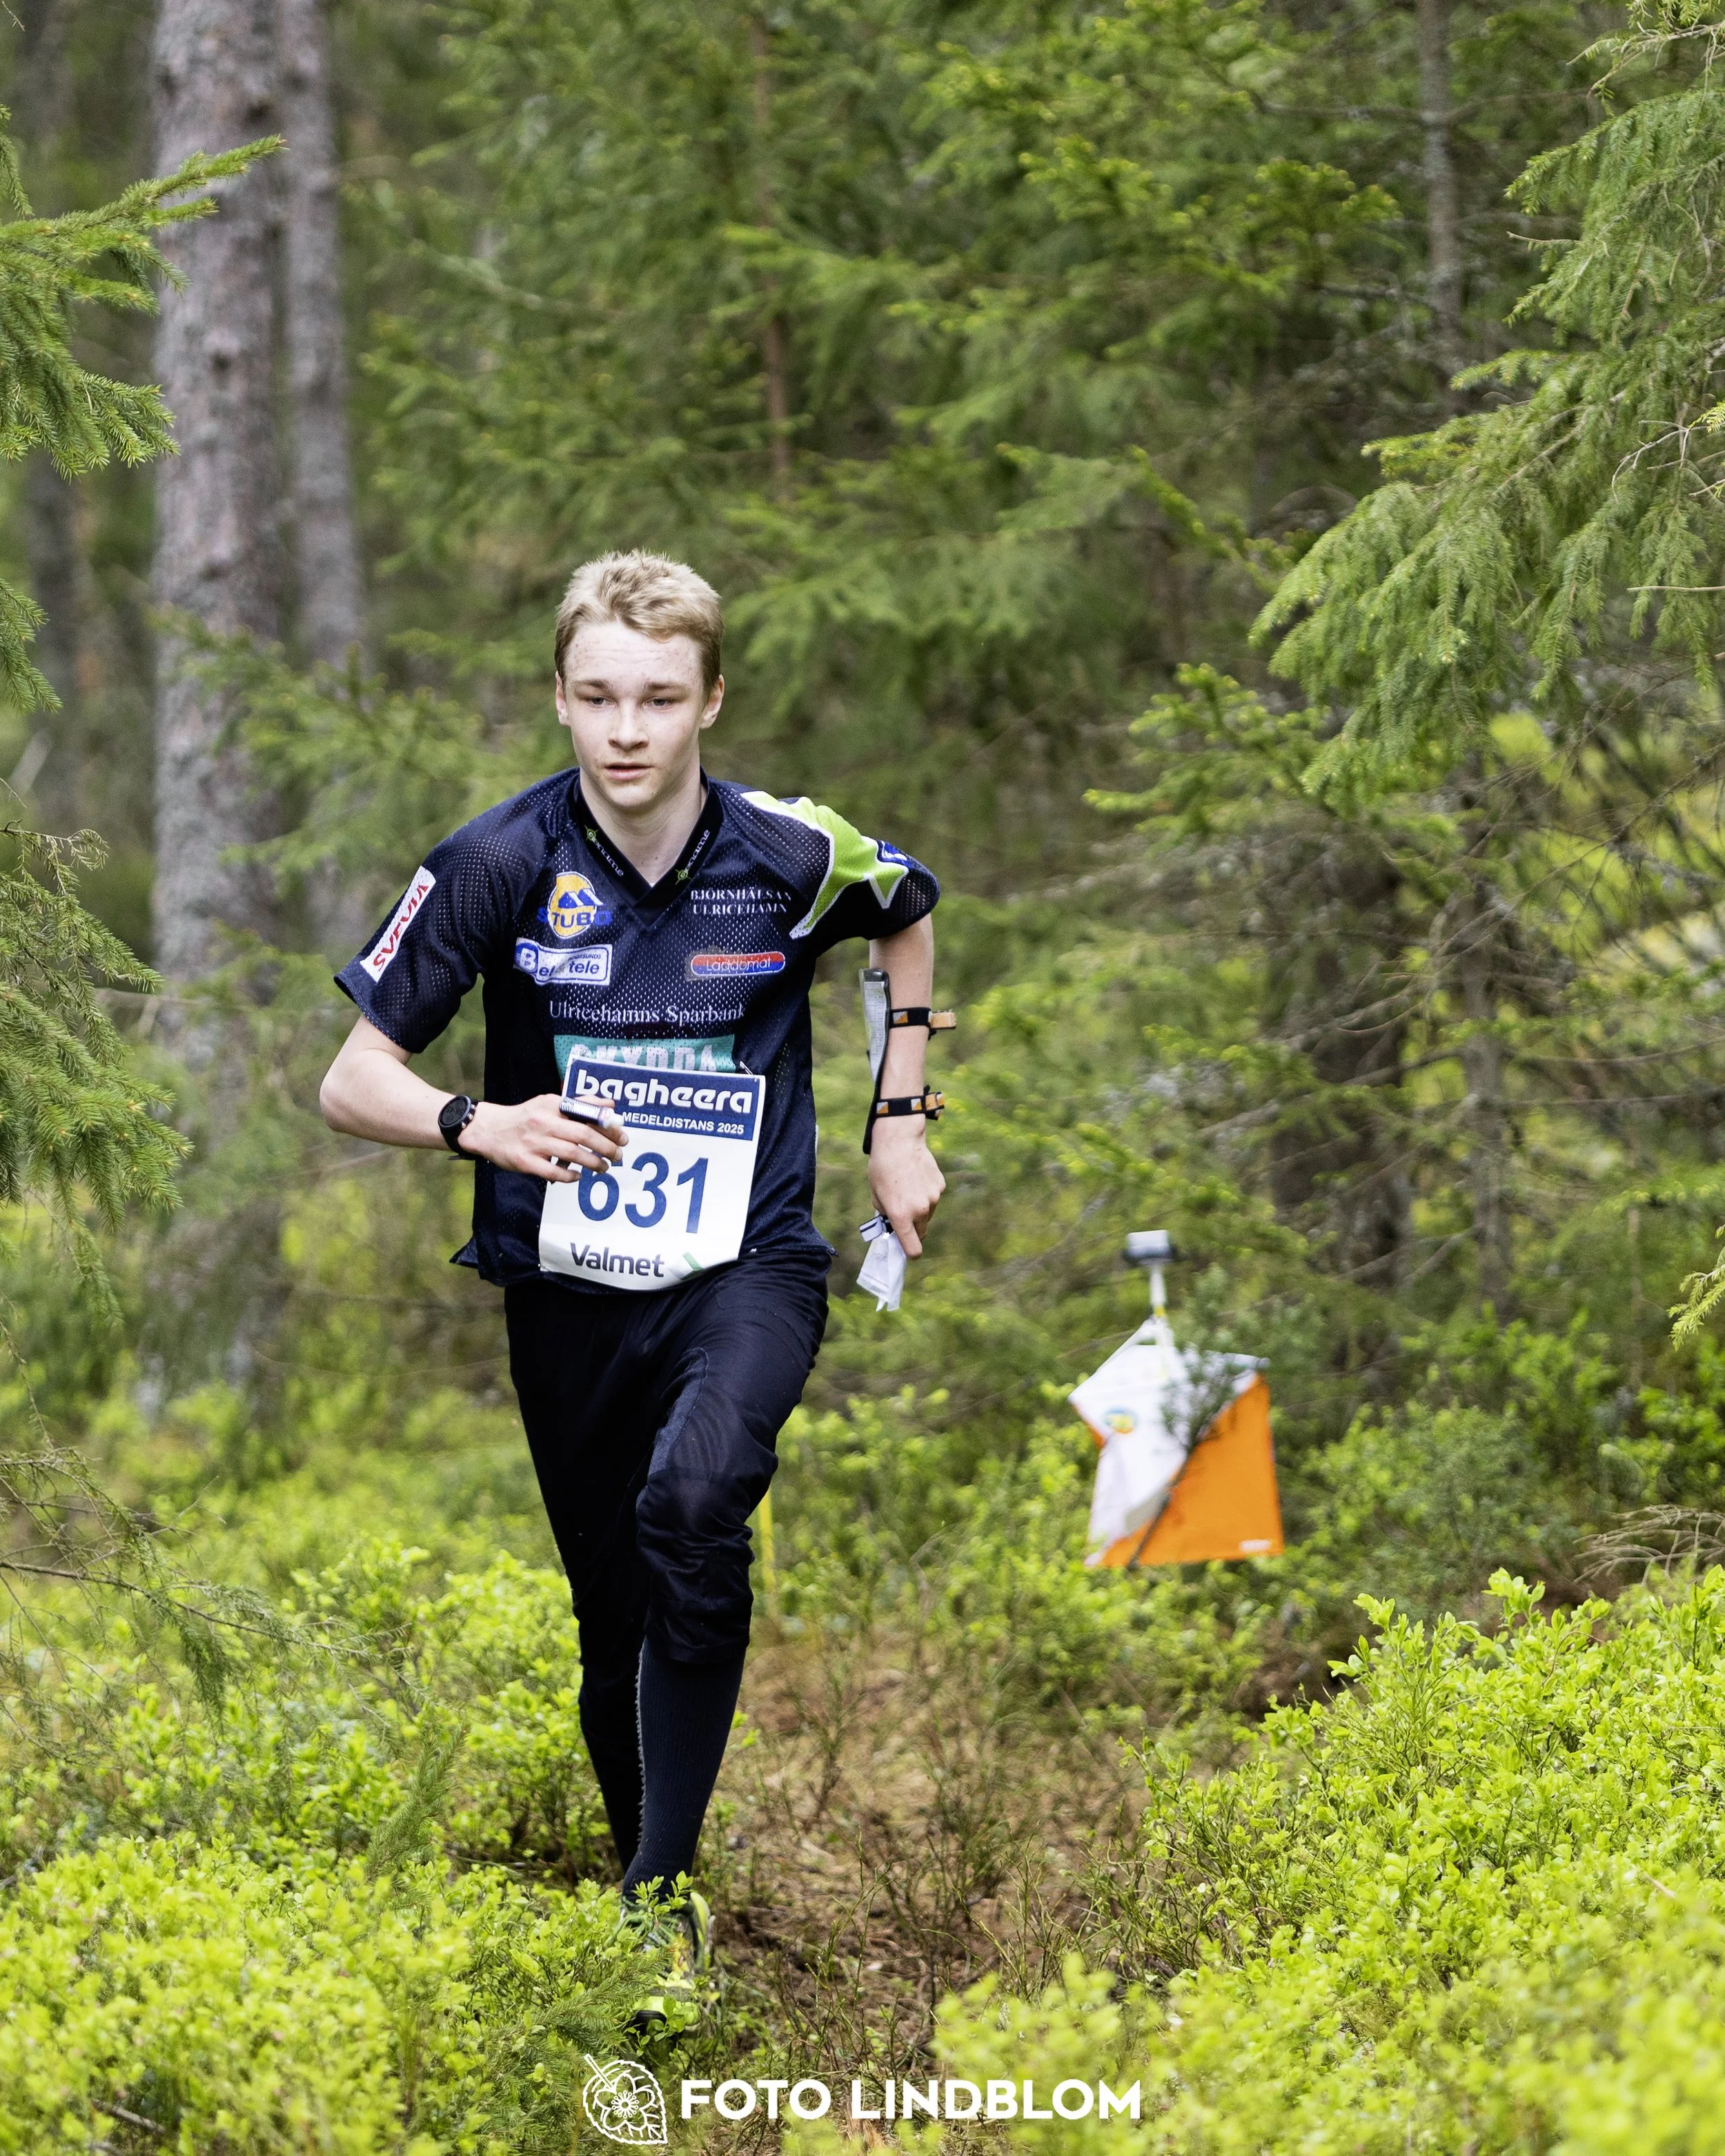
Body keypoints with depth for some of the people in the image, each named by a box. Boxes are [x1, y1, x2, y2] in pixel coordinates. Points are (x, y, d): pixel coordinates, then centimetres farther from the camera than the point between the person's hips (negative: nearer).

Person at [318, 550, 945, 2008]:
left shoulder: (793, 855, -8)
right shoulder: (500, 864, -10)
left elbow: (911, 919, 17)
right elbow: (352, 1084, -6)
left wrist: (901, 1123, 12)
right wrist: (481, 1124, -26)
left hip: (746, 1268, -2)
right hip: (568, 1288, 2)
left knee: (692, 1503, -31)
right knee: (616, 1617, 8)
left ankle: (663, 1890, -25)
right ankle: (651, 1900, 31)